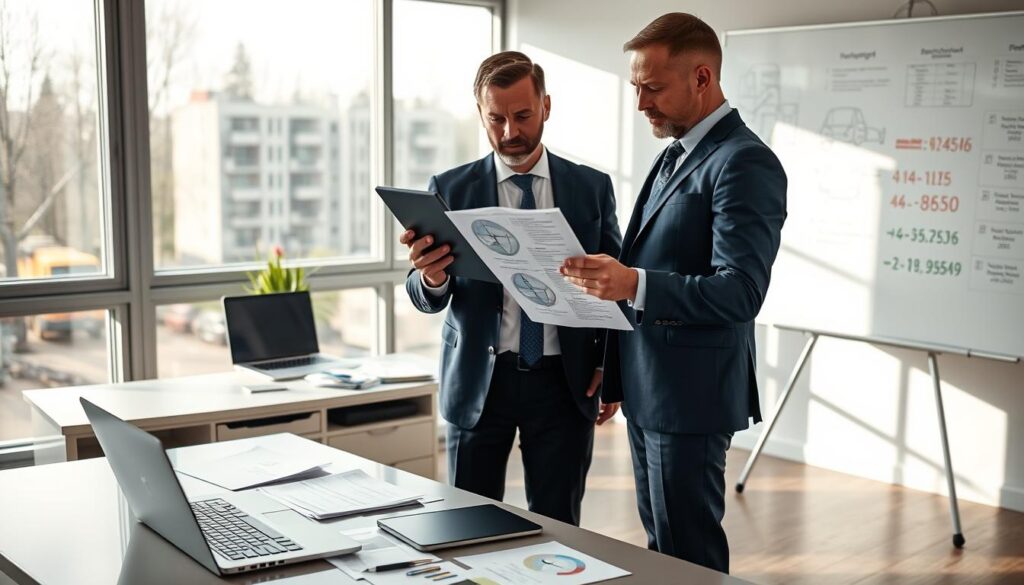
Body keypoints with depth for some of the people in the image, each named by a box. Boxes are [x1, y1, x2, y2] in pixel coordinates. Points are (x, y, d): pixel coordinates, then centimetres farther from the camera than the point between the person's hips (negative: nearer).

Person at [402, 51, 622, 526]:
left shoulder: (591, 187, 4)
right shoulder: (450, 190, 1)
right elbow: (427, 298, -1)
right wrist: (431, 277, -25)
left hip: (564, 382, 1)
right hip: (478, 381, 0)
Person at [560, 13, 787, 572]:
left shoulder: (745, 163, -16)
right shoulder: (674, 154, 14)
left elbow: (740, 291, -25)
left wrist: (634, 285, -38)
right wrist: (615, 371, 17)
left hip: (689, 396, -9)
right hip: (646, 390, 9)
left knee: (689, 556, 2)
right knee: (658, 550, 18)